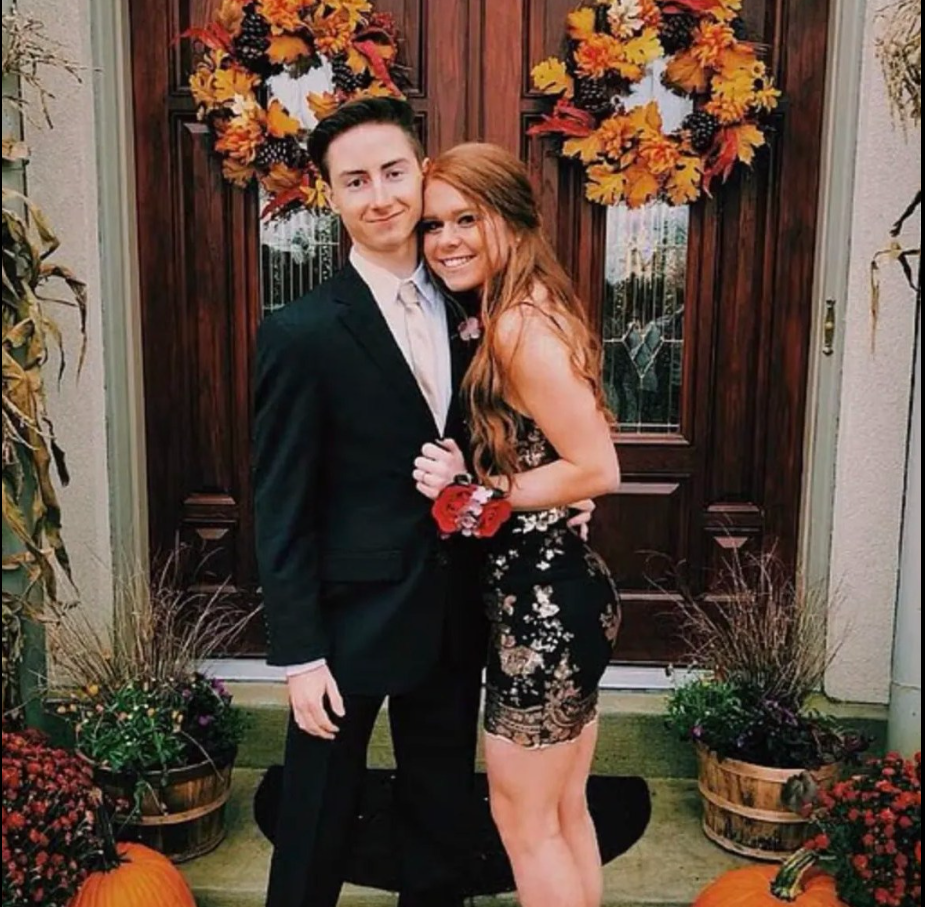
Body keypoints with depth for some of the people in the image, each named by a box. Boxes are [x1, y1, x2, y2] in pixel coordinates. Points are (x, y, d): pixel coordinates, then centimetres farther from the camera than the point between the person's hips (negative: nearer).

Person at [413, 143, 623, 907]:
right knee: (566, 813, 21)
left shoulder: (520, 325, -18)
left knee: (525, 820, 9)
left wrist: (477, 491, -15)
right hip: (562, 589, 10)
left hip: (543, 600, -10)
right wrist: (468, 480, 1)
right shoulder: (531, 314, 12)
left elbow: (597, 470, -23)